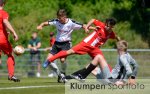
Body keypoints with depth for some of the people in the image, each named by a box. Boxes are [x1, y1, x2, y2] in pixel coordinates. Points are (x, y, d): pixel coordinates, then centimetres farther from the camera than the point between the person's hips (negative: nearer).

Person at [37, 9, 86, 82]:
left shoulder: (71, 23, -14)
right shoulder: (56, 21, -7)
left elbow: (83, 26, -11)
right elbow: (46, 23, -3)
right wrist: (41, 26, -25)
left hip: (66, 43, -4)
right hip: (57, 43, 4)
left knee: (62, 59, -25)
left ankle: (63, 74, 3)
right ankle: (59, 74, 10)